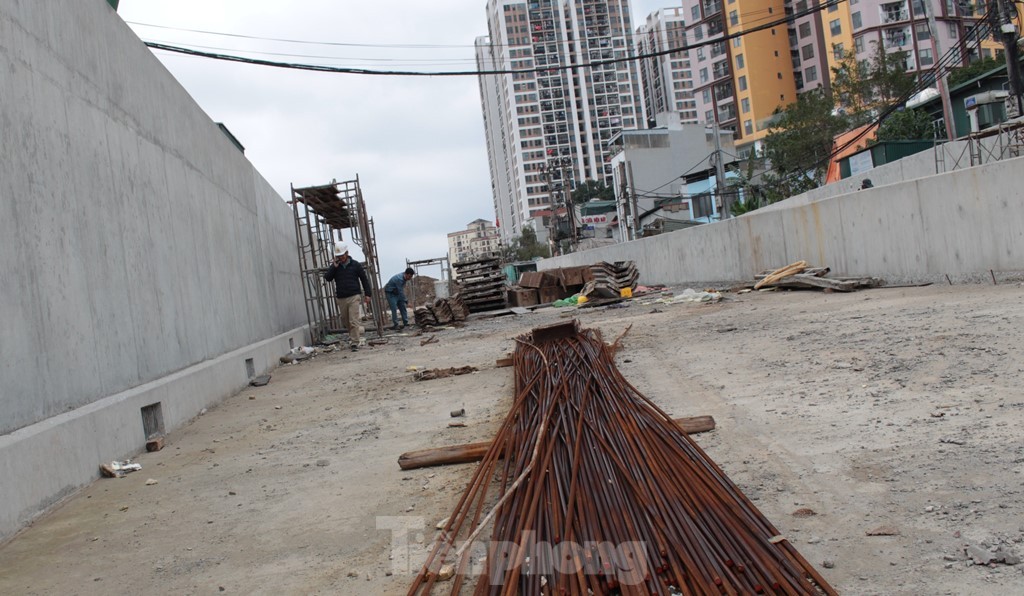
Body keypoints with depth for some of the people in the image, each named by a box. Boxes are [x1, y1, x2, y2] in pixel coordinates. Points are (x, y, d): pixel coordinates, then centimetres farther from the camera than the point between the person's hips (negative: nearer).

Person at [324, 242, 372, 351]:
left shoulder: (355, 264, 3)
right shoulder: (334, 266, 9)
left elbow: (364, 279, 7)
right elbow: (327, 278, -3)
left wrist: (367, 294, 3)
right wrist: (334, 266, -12)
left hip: (353, 297, -3)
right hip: (341, 298, 3)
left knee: (354, 321, -10)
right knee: (345, 321, 10)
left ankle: (354, 343, -10)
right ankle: (352, 336, 30)